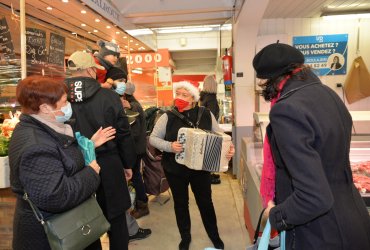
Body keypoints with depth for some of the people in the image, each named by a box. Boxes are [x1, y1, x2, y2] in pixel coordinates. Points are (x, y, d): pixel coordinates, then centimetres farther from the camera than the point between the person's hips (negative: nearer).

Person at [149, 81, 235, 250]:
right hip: (175, 169, 0)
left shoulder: (206, 115, -3)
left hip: (201, 167, 1)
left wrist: (229, 147, -17)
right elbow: (153, 138, -6)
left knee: (205, 202, 13)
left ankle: (214, 236, 37)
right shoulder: (168, 117, -7)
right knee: (180, 203, 15)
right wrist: (169, 146, -23)